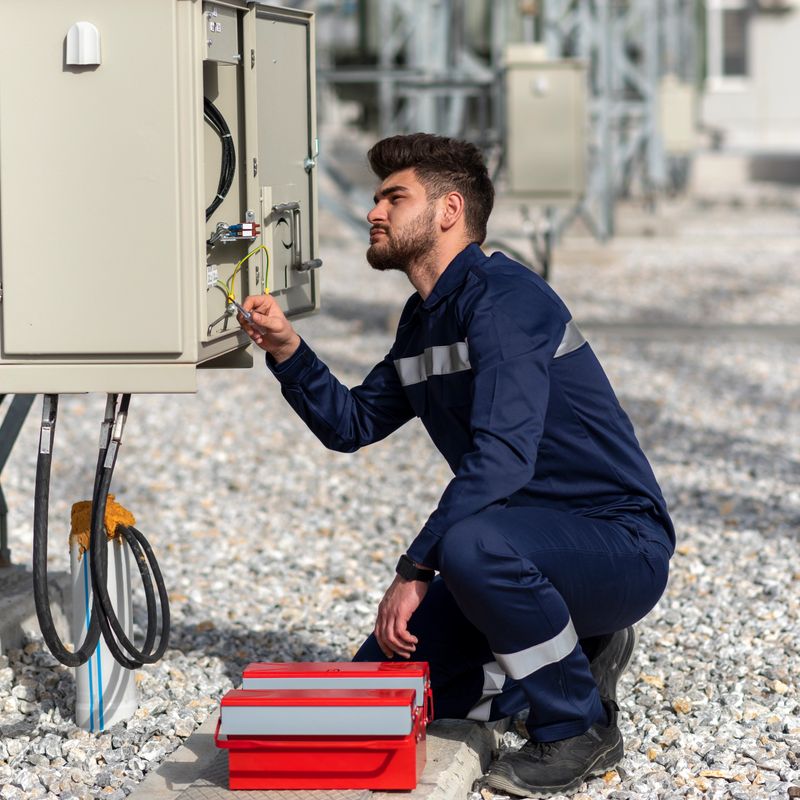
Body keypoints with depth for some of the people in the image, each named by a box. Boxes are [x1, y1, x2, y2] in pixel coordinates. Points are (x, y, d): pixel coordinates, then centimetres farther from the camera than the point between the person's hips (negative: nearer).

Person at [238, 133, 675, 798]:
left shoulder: (502, 296, -18)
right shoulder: (423, 319, 12)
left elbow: (503, 455, -30)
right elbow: (353, 424, 19)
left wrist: (416, 569, -28)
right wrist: (286, 348, 3)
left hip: (621, 545, -9)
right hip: (532, 545, 9)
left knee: (470, 543, -39)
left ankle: (580, 729, -17)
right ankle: (574, 659, 15)